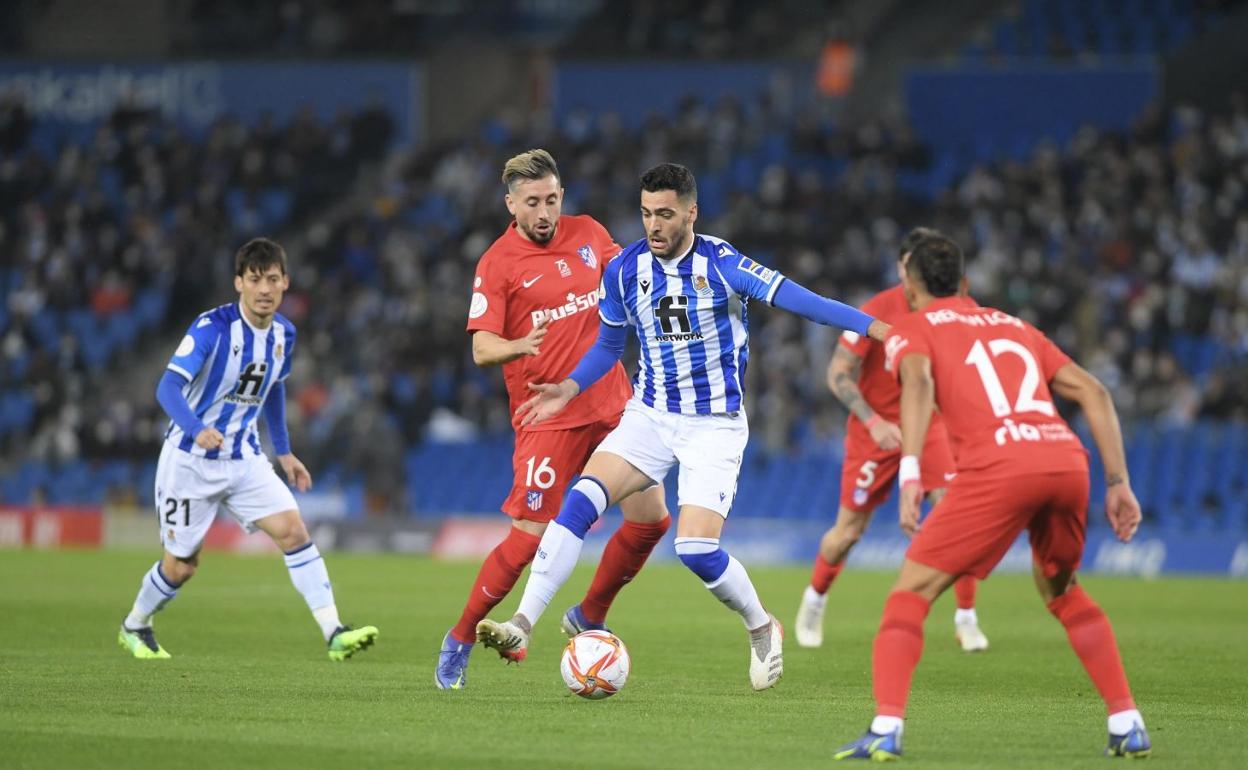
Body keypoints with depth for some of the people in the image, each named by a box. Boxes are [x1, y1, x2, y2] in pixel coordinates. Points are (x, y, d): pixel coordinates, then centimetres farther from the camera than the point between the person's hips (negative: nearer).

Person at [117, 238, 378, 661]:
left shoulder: (283, 334, 0)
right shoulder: (211, 327, -21)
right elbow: (168, 387, -30)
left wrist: (284, 451, 20)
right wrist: (196, 428, -48)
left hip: (244, 458, 5)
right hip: (190, 458, -5)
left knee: (293, 530, -14)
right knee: (182, 565, 5)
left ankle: (334, 633, -18)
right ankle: (134, 627, 33)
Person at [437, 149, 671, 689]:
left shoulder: (588, 234, 6)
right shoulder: (497, 263, -8)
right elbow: (481, 349, -15)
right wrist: (517, 346, -35)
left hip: (612, 403, 5)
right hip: (550, 417, -5)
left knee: (651, 518, 1)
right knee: (529, 537, -9)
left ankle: (590, 616, 21)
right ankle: (459, 640, 8)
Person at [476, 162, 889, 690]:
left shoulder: (721, 264, -13)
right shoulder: (624, 270, 0)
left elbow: (794, 299, -18)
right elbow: (608, 346, 15)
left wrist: (874, 326, -26)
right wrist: (569, 390, 0)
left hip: (715, 424, -4)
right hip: (650, 416, 4)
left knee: (696, 549, -16)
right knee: (580, 502, -19)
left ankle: (762, 629, 13)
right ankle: (522, 626, -22)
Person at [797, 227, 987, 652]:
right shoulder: (878, 311, -19)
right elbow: (838, 374, -16)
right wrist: (873, 421, -27)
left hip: (928, 425, 2)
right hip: (875, 429, -2)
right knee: (849, 529, 5)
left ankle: (966, 618, -3)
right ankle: (814, 601, 33)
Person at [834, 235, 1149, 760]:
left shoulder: (911, 329, 16)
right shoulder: (1014, 327, 32)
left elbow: (917, 381, -8)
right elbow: (1093, 393, 22)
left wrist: (911, 473, -18)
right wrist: (1118, 484, 21)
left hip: (998, 467, -5)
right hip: (1067, 460, 5)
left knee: (913, 589, 5)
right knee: (1060, 588, 29)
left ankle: (886, 729, -11)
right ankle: (1127, 726, 22)